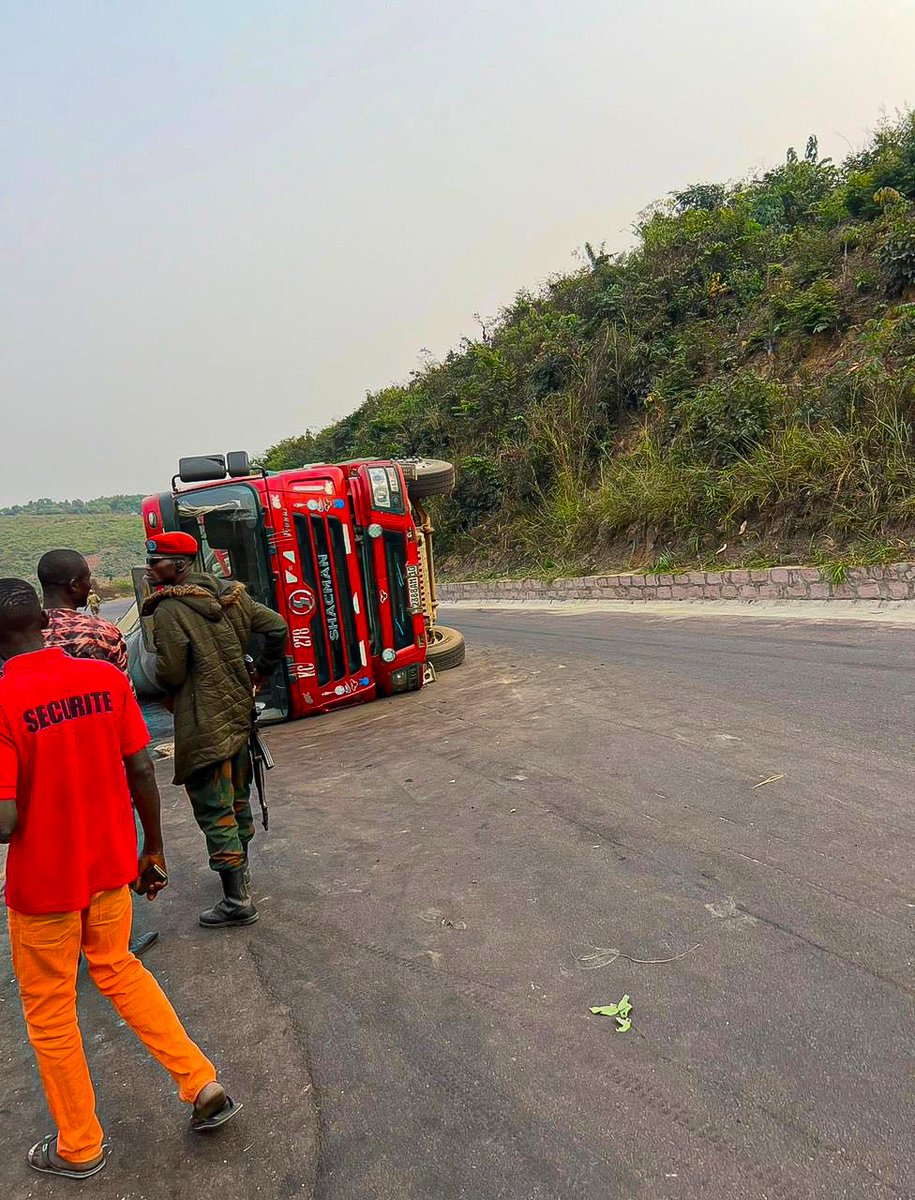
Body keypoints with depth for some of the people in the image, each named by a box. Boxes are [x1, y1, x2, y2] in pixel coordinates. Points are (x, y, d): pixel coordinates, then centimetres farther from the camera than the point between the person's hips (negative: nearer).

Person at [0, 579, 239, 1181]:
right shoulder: (106, 678, -8)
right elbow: (143, 774, -3)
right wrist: (153, 851, 9)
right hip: (111, 866, 5)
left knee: (50, 1011, 18)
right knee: (118, 968, 28)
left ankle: (80, 1147, 37)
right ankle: (204, 1085, 27)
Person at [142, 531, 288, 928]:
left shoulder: (169, 609, -16)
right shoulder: (230, 594, 5)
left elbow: (169, 674, -17)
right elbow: (276, 627, 5)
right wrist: (260, 673, 15)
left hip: (203, 725, -8)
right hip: (239, 712, 8)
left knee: (214, 811, -1)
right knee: (237, 798, 22)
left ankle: (237, 900, 4)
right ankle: (241, 870, 39)